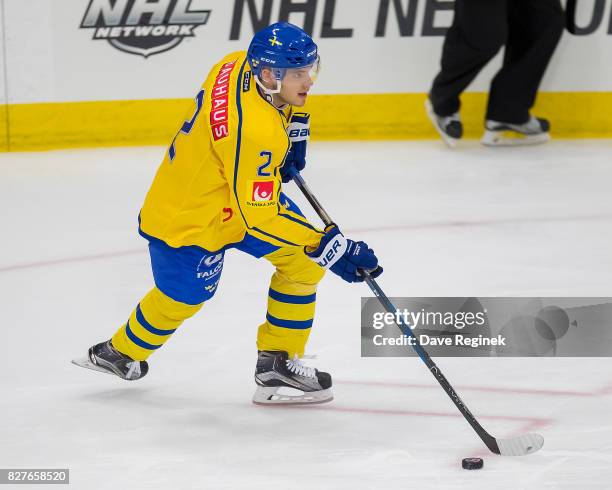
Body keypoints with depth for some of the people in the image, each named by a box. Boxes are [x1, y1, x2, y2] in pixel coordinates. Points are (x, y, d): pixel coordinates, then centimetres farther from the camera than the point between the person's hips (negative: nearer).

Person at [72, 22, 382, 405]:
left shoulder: (244, 64, -15)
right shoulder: (254, 132, -39)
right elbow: (258, 216, -35)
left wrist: (293, 130, 3)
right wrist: (329, 248, -34)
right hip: (191, 221, -8)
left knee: (303, 262, 1)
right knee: (180, 299, 17)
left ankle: (277, 361, 11)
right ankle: (123, 352, 47)